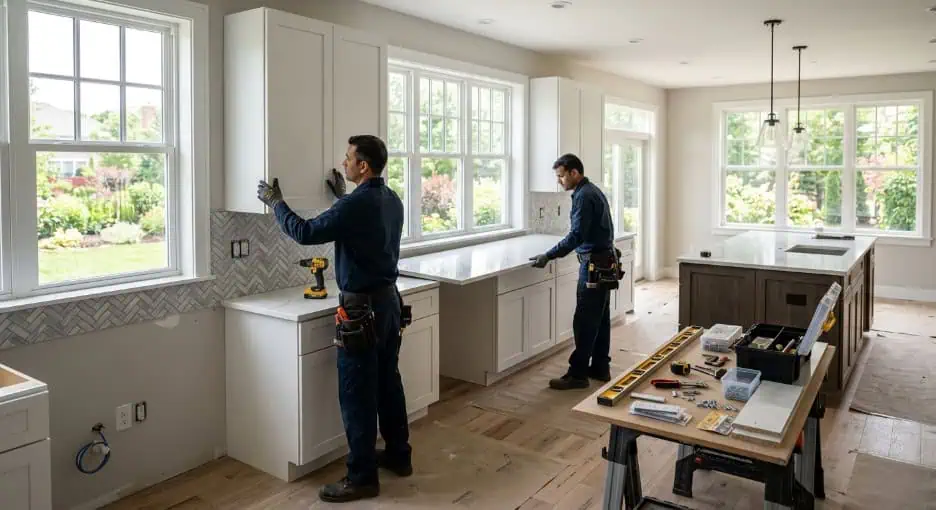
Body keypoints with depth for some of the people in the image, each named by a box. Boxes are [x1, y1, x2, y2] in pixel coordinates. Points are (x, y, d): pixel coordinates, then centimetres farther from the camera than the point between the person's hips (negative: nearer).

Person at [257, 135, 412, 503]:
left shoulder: (355, 204, -20)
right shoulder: (392, 201, 8)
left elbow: (306, 233, -15)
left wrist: (275, 202, -2)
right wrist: (341, 196, 27)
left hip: (363, 307, -9)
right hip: (389, 300, 9)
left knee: (358, 394, 0)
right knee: (388, 382, 18)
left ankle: (362, 477, 9)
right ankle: (399, 455, 30)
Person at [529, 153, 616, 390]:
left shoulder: (583, 196, -17)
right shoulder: (593, 190, 15)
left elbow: (577, 235, -24)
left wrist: (548, 256, -24)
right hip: (605, 261, 11)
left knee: (585, 321, -7)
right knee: (600, 318, 13)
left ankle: (577, 374, -2)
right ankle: (600, 368, 21)